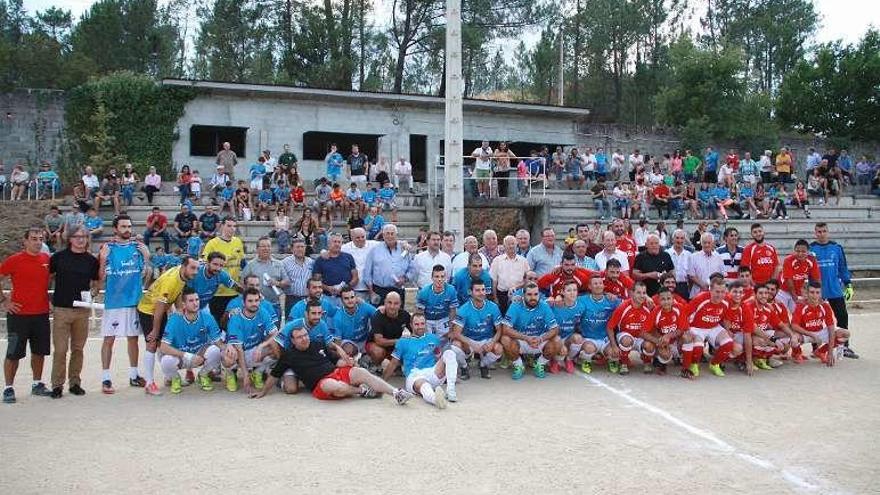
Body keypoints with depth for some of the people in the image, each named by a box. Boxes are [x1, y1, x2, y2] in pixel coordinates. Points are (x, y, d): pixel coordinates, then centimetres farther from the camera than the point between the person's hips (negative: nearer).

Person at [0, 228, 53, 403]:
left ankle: (37, 384, 25)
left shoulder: (47, 259, 5)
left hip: (41, 314, 4)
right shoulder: (14, 260, -7)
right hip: (19, 314, -4)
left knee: (39, 352, 12)